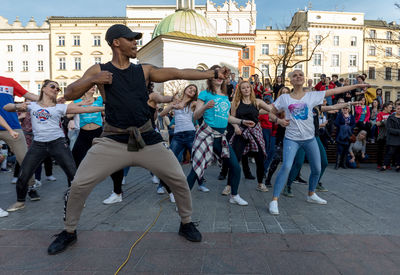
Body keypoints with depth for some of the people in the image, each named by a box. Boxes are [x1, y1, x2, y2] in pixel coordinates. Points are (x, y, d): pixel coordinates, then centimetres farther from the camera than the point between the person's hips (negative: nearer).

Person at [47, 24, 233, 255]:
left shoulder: (144, 71, 9)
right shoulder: (99, 71, 5)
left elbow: (179, 73, 2)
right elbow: (69, 94, 1)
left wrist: (213, 73, -3)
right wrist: (92, 80, -17)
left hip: (147, 139, 2)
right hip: (114, 140, -1)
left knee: (179, 180, -1)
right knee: (79, 185, -6)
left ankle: (186, 223, 25)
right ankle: (69, 232, 22)